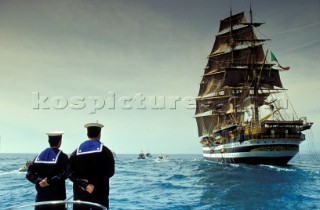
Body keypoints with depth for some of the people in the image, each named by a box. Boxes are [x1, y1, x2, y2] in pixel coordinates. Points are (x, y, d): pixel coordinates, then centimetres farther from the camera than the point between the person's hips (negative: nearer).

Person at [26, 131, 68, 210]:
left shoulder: (40, 155, 8)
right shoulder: (62, 156, -6)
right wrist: (50, 181, -19)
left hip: (41, 196, 5)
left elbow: (29, 173, 0)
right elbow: (63, 175, -20)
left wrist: (39, 181, -12)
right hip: (57, 197, -4)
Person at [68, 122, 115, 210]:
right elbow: (110, 172, -5)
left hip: (80, 195, 2)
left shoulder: (76, 152, 6)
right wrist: (96, 182, 2)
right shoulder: (105, 151, -2)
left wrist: (83, 184, -8)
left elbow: (70, 172, -4)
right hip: (99, 194, -2)